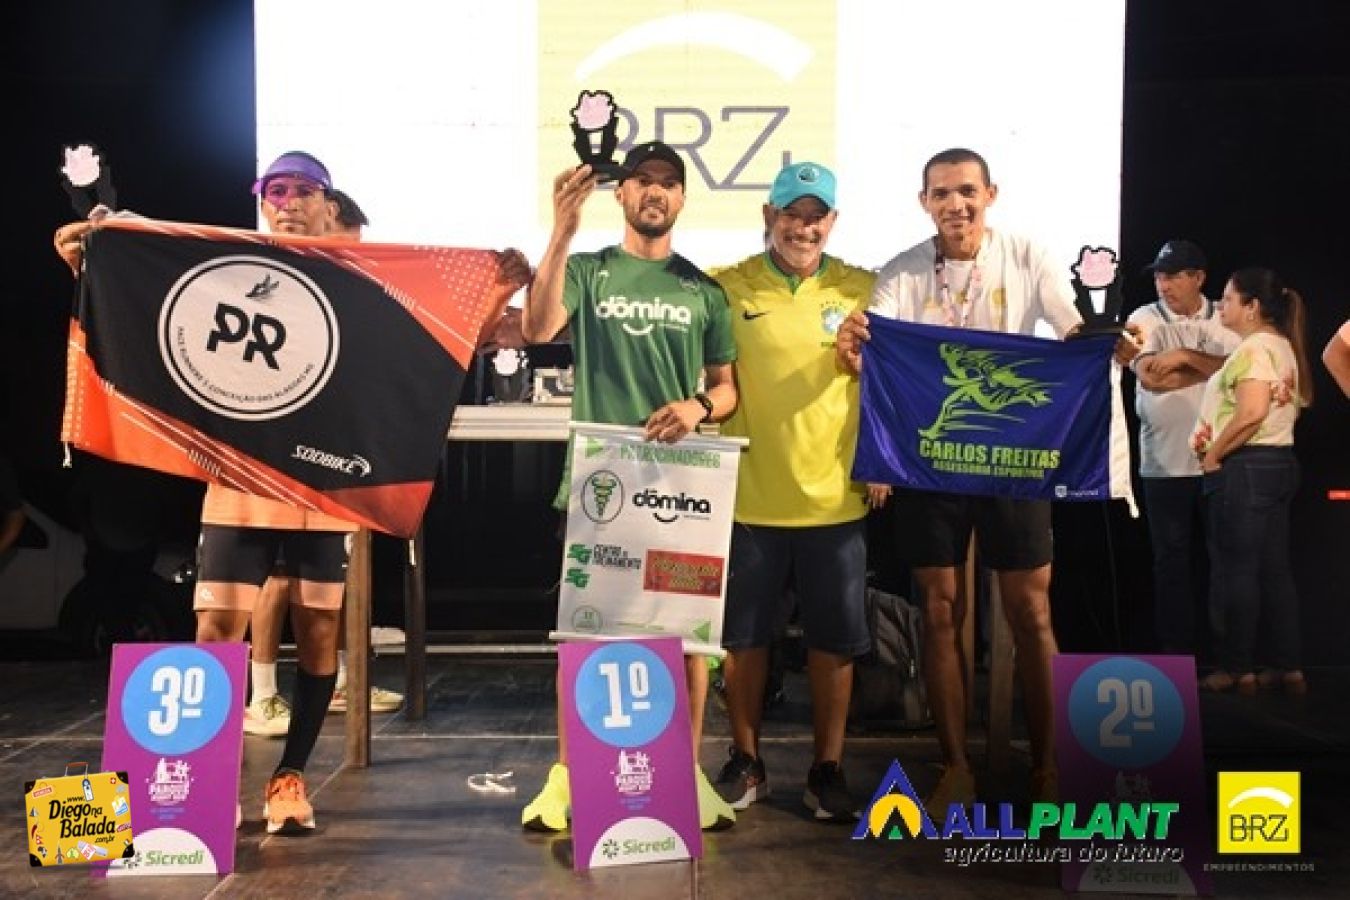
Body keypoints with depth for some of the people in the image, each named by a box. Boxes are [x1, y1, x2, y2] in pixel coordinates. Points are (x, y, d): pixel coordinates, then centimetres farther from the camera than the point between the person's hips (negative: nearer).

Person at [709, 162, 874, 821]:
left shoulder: (861, 290, 4)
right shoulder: (727, 288, -1)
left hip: (835, 496, 1)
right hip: (749, 496, -1)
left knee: (833, 642, 9)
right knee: (744, 637, 11)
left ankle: (827, 769, 25)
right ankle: (746, 764, 28)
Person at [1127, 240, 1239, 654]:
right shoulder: (1145, 319, 0)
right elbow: (1151, 377, -14)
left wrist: (1186, 356, -17)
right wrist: (1216, 368, -8)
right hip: (1165, 462, -1)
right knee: (1172, 558, 6)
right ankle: (1175, 651, 14)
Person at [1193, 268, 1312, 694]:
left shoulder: (1253, 348, -15)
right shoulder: (1283, 345, 16)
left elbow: (1252, 412, -27)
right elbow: (1295, 402, 21)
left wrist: (1212, 454, -17)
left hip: (1245, 467, -10)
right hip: (1279, 462, 10)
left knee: (1237, 569, -2)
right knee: (1274, 569, 11)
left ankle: (1238, 668, 4)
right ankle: (1287, 666, 14)